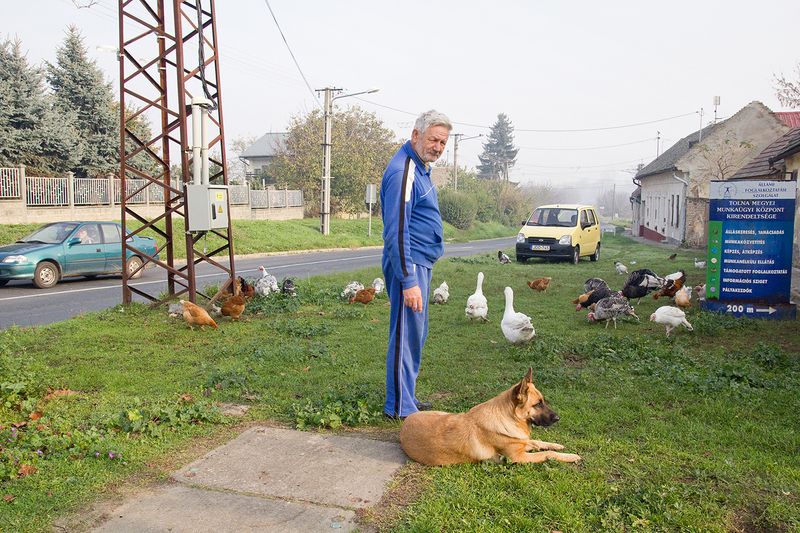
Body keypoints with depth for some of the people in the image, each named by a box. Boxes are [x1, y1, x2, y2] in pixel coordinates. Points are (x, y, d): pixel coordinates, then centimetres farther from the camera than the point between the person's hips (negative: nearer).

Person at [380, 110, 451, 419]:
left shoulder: (420, 167, 14)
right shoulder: (403, 172, -18)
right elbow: (396, 232, -23)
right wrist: (408, 281, -25)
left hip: (421, 263, 10)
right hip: (409, 265, -10)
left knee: (416, 334, 17)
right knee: (406, 335, -3)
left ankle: (406, 397, 29)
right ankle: (399, 407, 8)